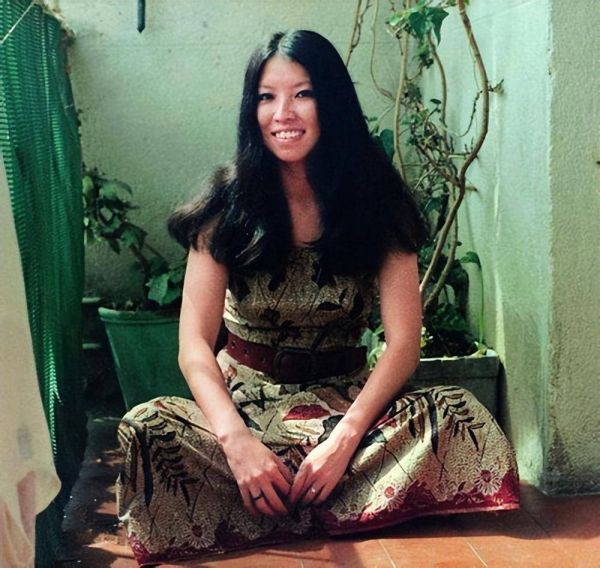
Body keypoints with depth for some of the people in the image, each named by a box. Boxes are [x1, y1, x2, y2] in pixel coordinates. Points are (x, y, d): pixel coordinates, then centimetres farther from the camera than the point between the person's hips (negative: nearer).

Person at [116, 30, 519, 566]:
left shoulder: (376, 200, -5)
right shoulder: (228, 205, -5)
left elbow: (404, 340, -9)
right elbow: (195, 344, -11)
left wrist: (345, 438, -24)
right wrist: (237, 440, -29)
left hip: (347, 396, 1)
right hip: (247, 396, 0)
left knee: (462, 416, -28)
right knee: (148, 429, -31)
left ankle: (275, 511, -21)